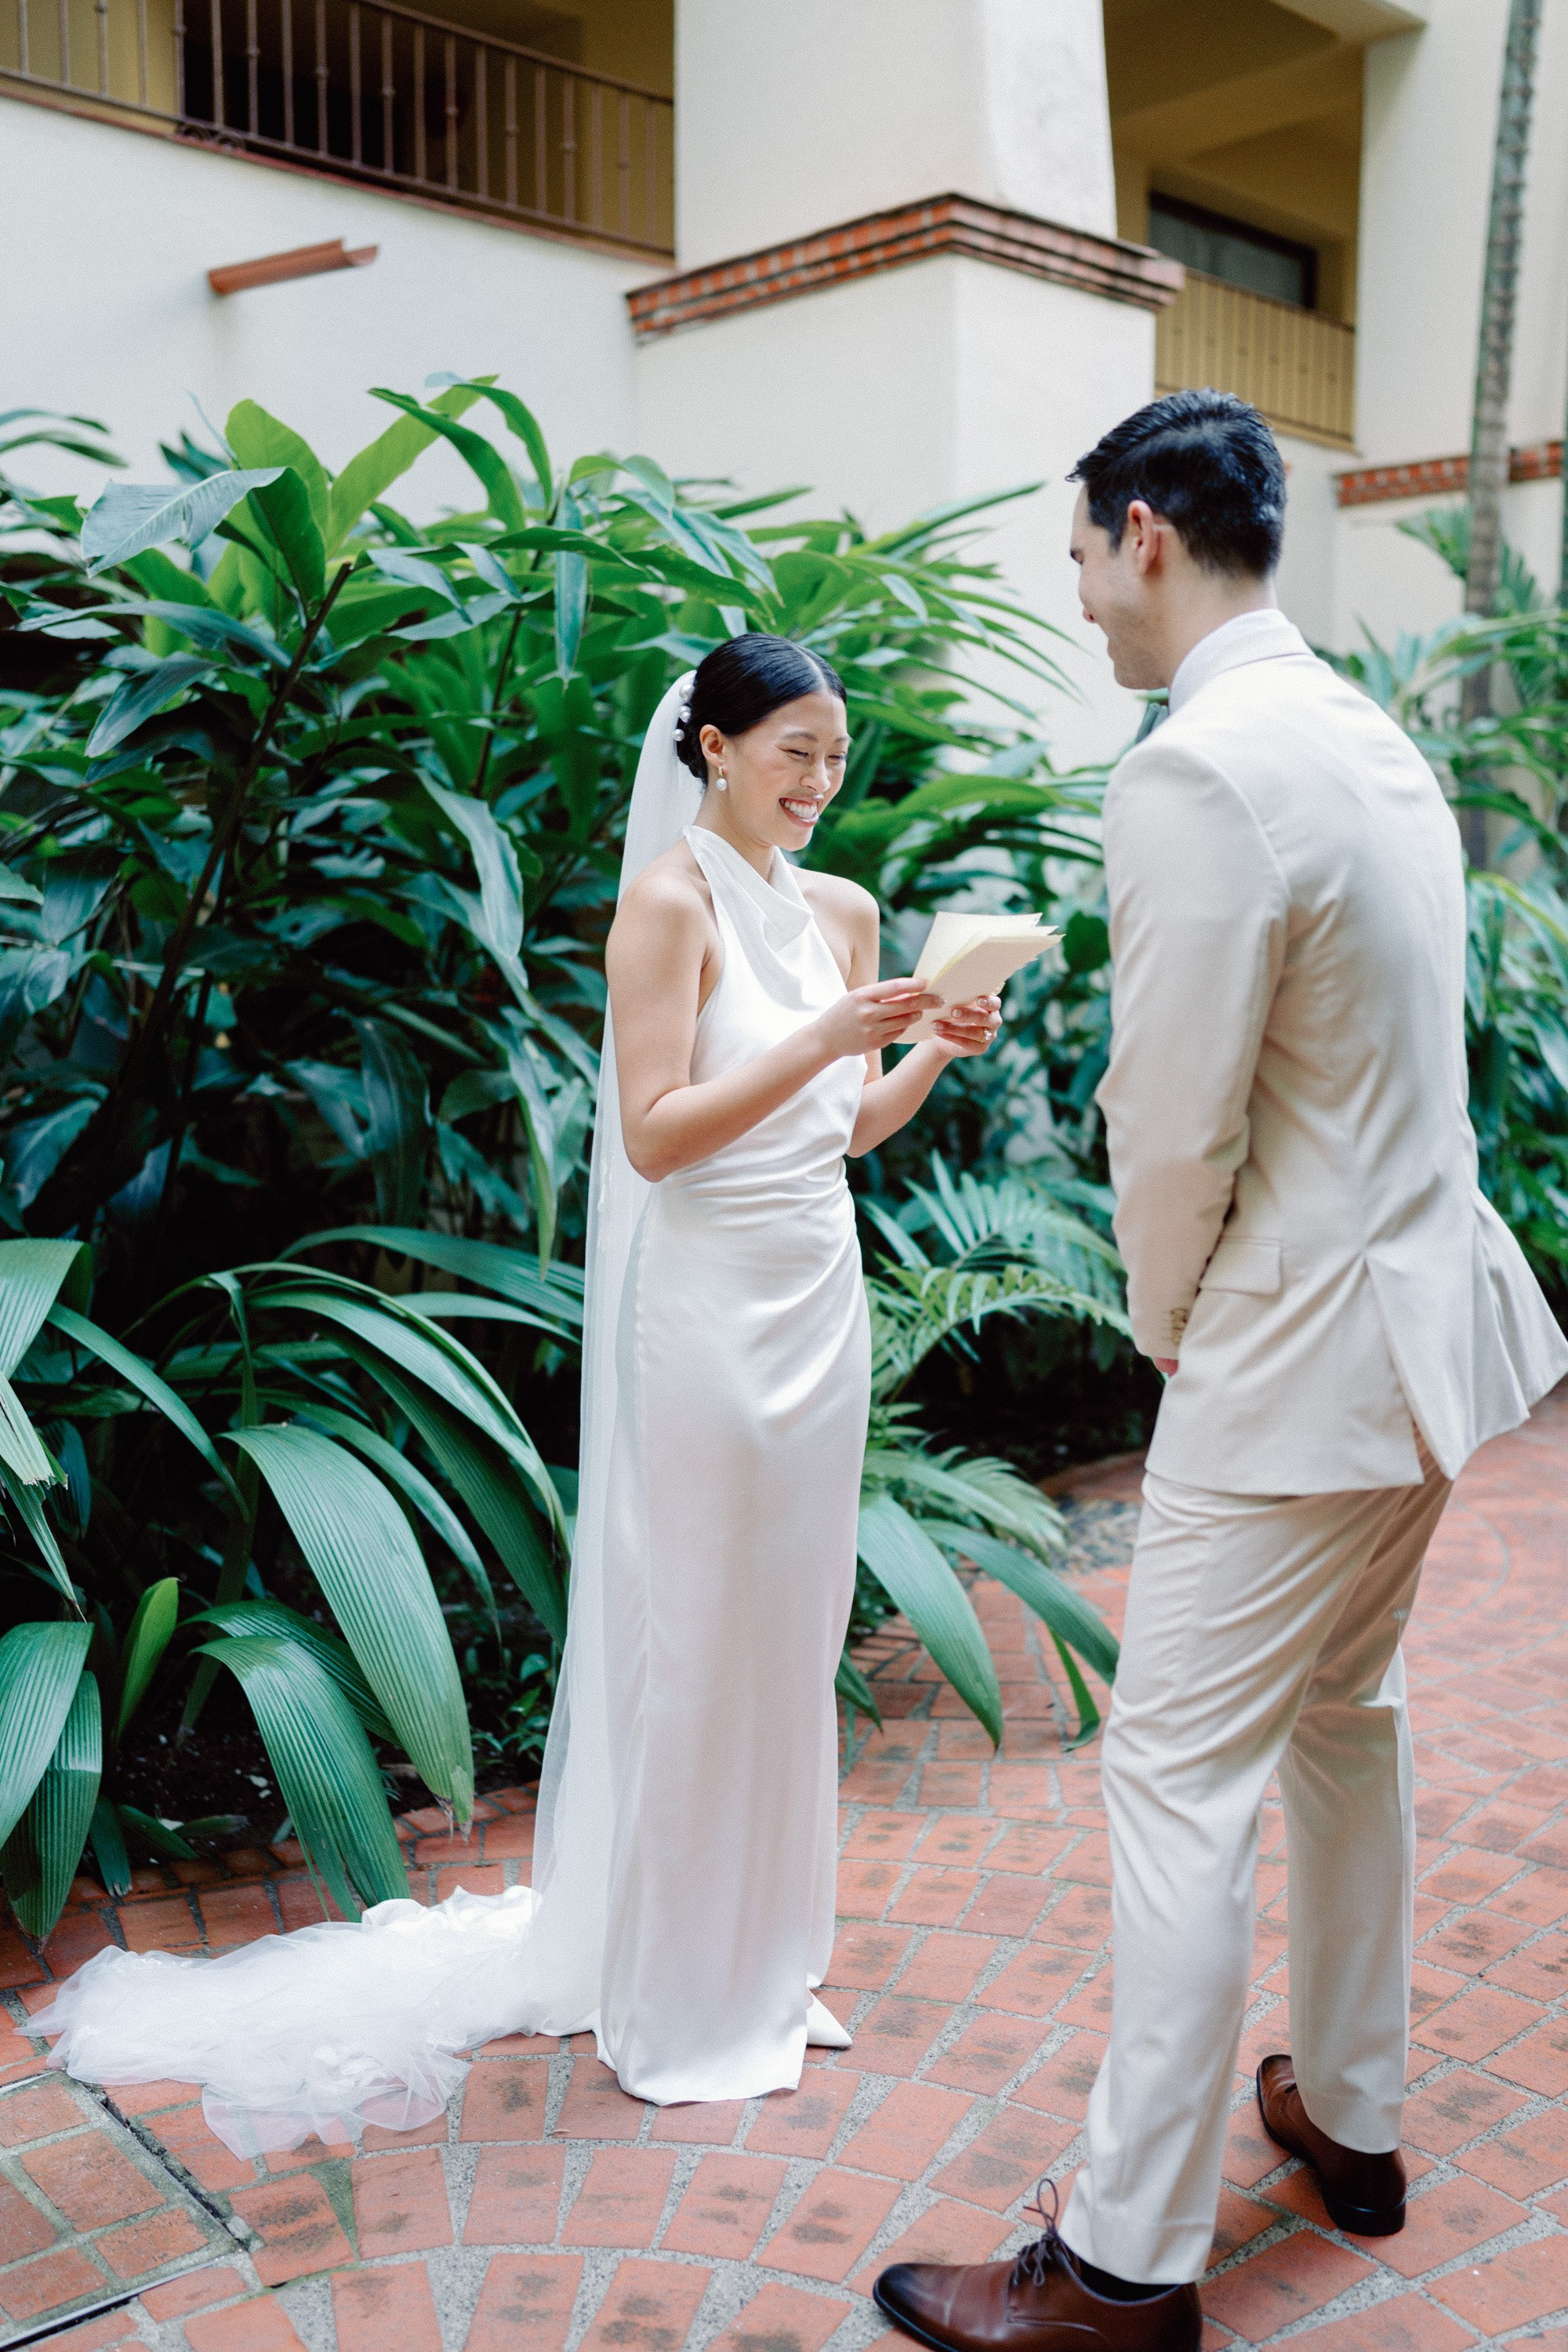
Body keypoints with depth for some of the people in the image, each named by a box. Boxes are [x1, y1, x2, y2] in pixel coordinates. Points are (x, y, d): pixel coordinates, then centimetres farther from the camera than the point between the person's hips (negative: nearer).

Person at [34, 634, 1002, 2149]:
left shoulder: (842, 912, 11)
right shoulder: (669, 902, -11)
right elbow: (655, 1134, -17)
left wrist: (938, 1052, -1)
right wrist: (823, 1038, -22)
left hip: (818, 1299, 7)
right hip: (706, 1307, -7)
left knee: (790, 1634, 14)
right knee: (693, 1641, 3)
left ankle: (757, 1957, 31)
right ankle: (673, 2004, 20)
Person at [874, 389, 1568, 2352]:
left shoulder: (1196, 772, -21)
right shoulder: (1374, 740, 9)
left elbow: (1175, 1127, -20)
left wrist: (1166, 1324, -1)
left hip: (1297, 1362, -10)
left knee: (1179, 1784, 1)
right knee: (1344, 1723, 22)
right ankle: (1349, 2115, 39)